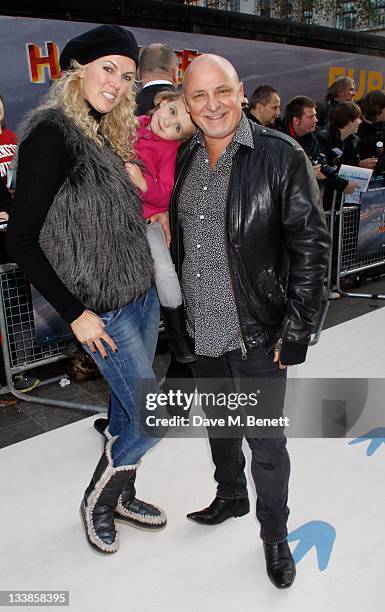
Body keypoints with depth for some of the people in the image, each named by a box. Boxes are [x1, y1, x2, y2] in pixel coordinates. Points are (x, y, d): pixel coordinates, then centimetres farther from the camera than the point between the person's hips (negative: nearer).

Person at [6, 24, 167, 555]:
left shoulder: (105, 135, 10)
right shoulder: (51, 134, -15)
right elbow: (21, 239, -17)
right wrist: (75, 314, -15)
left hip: (143, 295, 8)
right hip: (103, 311, -8)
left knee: (129, 406, 17)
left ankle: (121, 496, 39)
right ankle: (96, 501, 26)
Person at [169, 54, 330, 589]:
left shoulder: (281, 157, -12)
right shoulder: (184, 159, 4)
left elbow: (311, 246, -12)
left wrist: (295, 331, -15)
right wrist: (181, 312, 12)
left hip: (258, 336, -5)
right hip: (202, 331, 6)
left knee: (266, 444, 7)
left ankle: (275, 536, 34)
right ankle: (231, 496, 51)